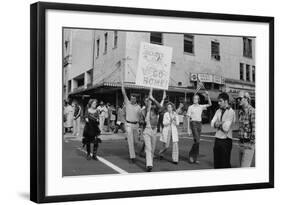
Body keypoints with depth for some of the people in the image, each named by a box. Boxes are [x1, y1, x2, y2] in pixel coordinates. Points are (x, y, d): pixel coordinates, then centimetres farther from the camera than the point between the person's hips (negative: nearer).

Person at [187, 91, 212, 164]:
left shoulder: (201, 107, 9)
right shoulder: (191, 107, -1)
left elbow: (210, 104, 3)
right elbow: (188, 118, -1)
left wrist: (208, 95, -7)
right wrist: (188, 129, -6)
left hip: (199, 124, 4)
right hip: (193, 123, -4)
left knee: (196, 141, 6)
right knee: (197, 141, -16)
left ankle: (195, 158, 13)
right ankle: (191, 155, 1)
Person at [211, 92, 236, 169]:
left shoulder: (231, 112, -10)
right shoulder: (218, 111, 10)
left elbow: (226, 128, -16)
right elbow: (212, 124, 3)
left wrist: (218, 124, -1)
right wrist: (222, 123, -12)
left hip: (226, 140, -6)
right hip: (217, 139, 6)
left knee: (225, 163, -1)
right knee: (217, 163, 10)